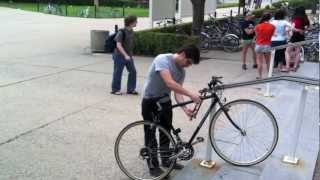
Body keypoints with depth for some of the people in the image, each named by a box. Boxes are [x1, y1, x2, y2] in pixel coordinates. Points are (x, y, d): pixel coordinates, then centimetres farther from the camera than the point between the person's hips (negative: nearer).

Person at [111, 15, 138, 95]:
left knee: (133, 71, 4)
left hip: (128, 56, 7)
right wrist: (125, 55, -30)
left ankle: (130, 89, 15)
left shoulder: (131, 31, 5)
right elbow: (118, 45, -22)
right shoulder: (121, 32, -18)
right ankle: (115, 89, 19)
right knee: (118, 73, 4)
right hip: (120, 56, -7)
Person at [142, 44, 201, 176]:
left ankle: (166, 159, 33)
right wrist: (190, 94, -38)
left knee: (166, 131, 15)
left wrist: (185, 108, -24)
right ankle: (153, 165, 15)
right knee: (151, 134, 2)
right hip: (150, 102, -7)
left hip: (165, 101, 7)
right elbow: (170, 83, -37)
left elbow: (177, 92, -8)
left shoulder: (182, 71, -2)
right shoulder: (162, 59, -26)